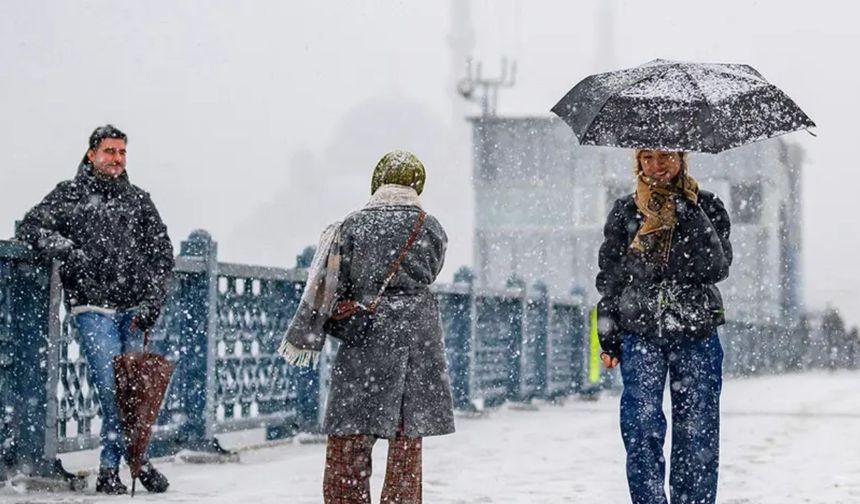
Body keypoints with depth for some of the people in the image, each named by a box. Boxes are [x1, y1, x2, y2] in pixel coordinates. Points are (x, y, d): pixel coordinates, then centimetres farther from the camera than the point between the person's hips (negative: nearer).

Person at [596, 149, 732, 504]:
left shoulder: (707, 207, 6)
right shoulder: (624, 212, 9)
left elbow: (717, 267, -9)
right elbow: (609, 279, 12)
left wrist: (688, 214, -14)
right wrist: (608, 337, 7)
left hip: (697, 334, 0)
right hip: (641, 334, 0)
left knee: (698, 434, 1)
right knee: (641, 429, -9)